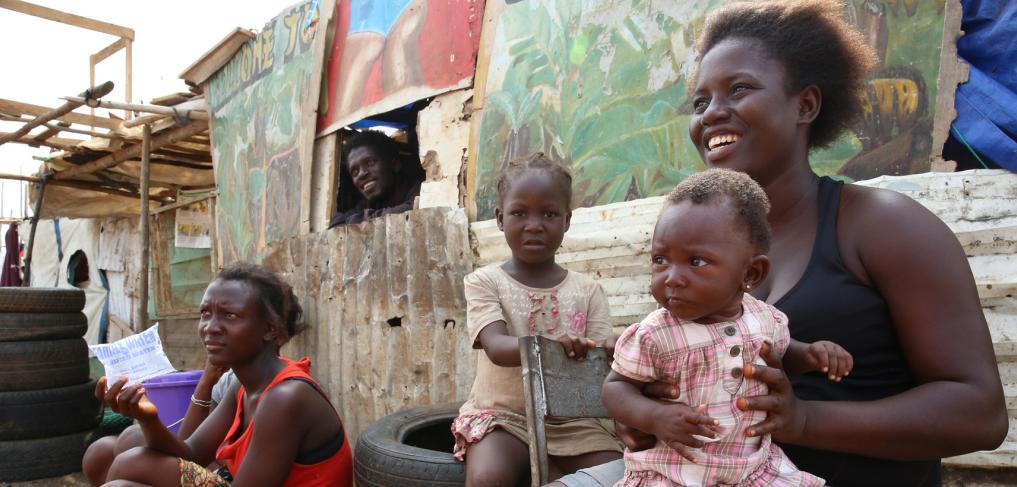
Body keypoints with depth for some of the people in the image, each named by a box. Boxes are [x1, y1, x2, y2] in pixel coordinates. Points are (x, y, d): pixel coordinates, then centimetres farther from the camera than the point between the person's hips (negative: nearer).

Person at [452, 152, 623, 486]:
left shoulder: (588, 291, 4)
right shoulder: (484, 282, -3)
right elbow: (497, 348, -18)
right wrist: (549, 345, -38)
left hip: (571, 419, 3)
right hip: (502, 416, -2)